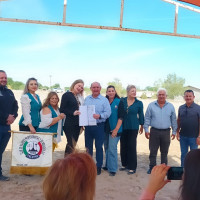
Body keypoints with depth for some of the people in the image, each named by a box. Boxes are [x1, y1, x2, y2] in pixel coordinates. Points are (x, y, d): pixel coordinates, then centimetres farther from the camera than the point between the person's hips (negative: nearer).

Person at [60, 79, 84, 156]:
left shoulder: (78, 97, 15)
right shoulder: (67, 95, -6)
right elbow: (62, 109, -11)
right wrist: (73, 113, -23)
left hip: (77, 124, 7)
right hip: (69, 124, -7)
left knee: (73, 144, 11)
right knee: (71, 144, -8)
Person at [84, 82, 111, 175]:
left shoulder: (104, 100, -2)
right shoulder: (86, 99, 11)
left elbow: (108, 112, -9)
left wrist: (99, 116, -25)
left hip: (99, 126, -4)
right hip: (88, 126, 4)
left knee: (99, 147, 2)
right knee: (88, 146, 13)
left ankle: (98, 166, 15)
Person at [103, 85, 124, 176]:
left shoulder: (119, 102, -5)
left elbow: (120, 117, -8)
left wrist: (116, 129, -14)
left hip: (114, 129, -4)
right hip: (106, 128, 4)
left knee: (112, 148, -5)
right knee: (106, 148, 13)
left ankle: (112, 169, 8)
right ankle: (107, 165, 29)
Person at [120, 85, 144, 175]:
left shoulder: (139, 103, -1)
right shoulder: (122, 101, 1)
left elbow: (141, 115, 8)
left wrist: (141, 126, 13)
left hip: (133, 127, -2)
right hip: (123, 127, 2)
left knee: (132, 146, -1)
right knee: (123, 146, 9)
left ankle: (132, 167, 9)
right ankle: (124, 164, 26)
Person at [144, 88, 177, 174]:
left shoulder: (171, 106, 5)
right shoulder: (151, 105, 0)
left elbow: (173, 120, 10)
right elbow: (147, 118, 2)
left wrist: (174, 131, 8)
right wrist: (146, 130, -3)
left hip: (166, 132, 1)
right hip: (154, 131, -1)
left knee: (164, 152, 11)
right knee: (153, 151, 5)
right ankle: (152, 167, 18)